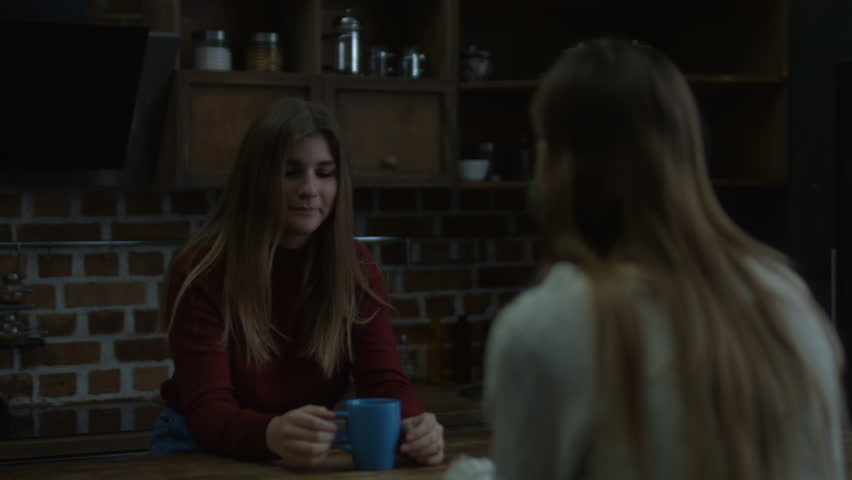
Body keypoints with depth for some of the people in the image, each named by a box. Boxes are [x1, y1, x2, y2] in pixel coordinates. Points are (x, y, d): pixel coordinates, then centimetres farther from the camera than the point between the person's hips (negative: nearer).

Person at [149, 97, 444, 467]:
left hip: (315, 457, 3)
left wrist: (413, 427, -35)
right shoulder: (202, 271, -17)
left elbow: (384, 381, -13)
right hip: (205, 451, -2)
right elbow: (207, 411, -25)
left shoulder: (354, 266, -5)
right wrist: (273, 435, -46)